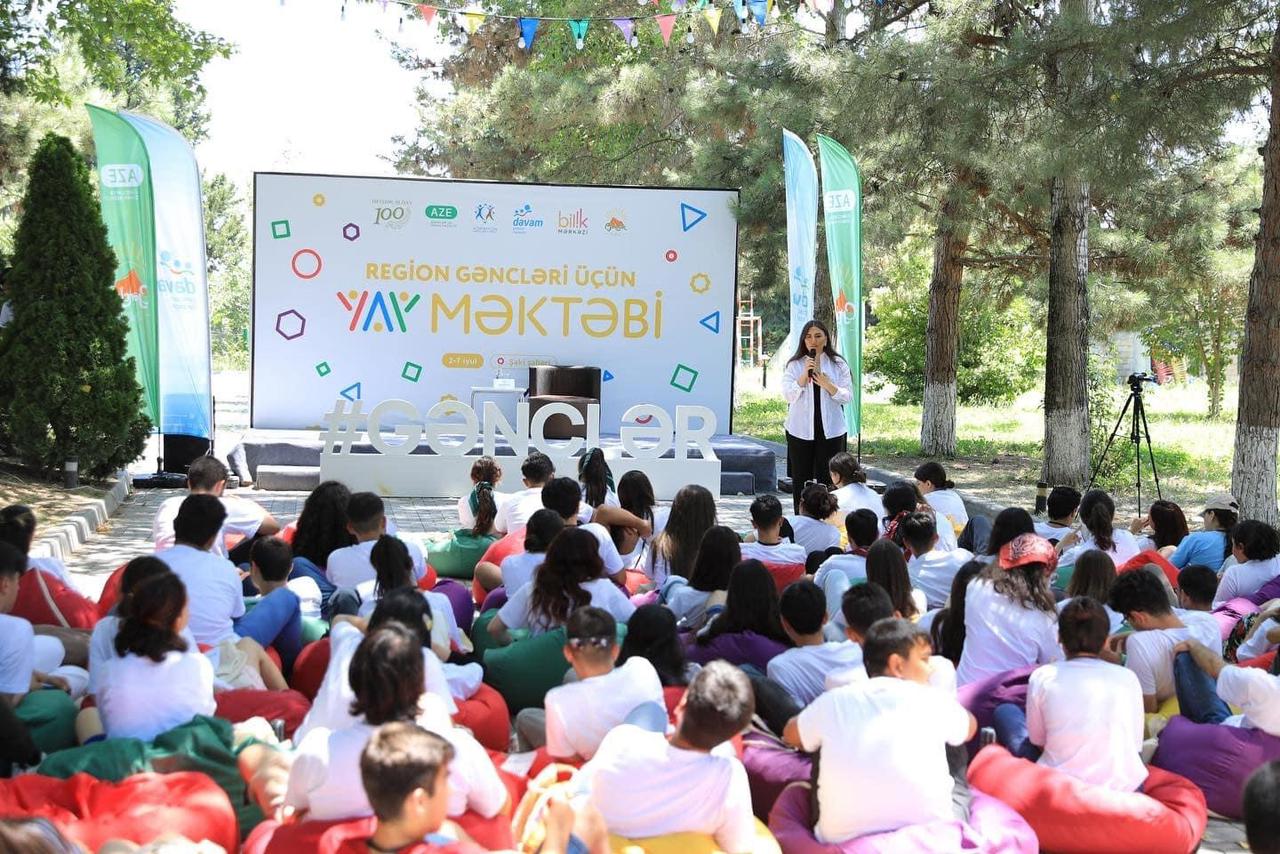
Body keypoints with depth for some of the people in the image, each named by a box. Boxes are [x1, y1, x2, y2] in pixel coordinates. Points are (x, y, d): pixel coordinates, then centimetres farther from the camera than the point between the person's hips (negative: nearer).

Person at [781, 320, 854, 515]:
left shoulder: (839, 365, 4)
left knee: (827, 479, 0)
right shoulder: (794, 365, 4)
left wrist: (828, 385, -17)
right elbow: (787, 395, -5)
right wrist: (804, 376, -17)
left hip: (831, 430, 0)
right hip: (801, 430, 1)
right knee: (800, 478, 5)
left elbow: (848, 396, -1)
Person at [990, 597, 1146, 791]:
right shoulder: (1127, 679, -2)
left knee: (1005, 711, 20)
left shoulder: (1043, 677, -5)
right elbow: (1135, 743, 6)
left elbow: (1037, 741, 6)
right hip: (1126, 792, 2)